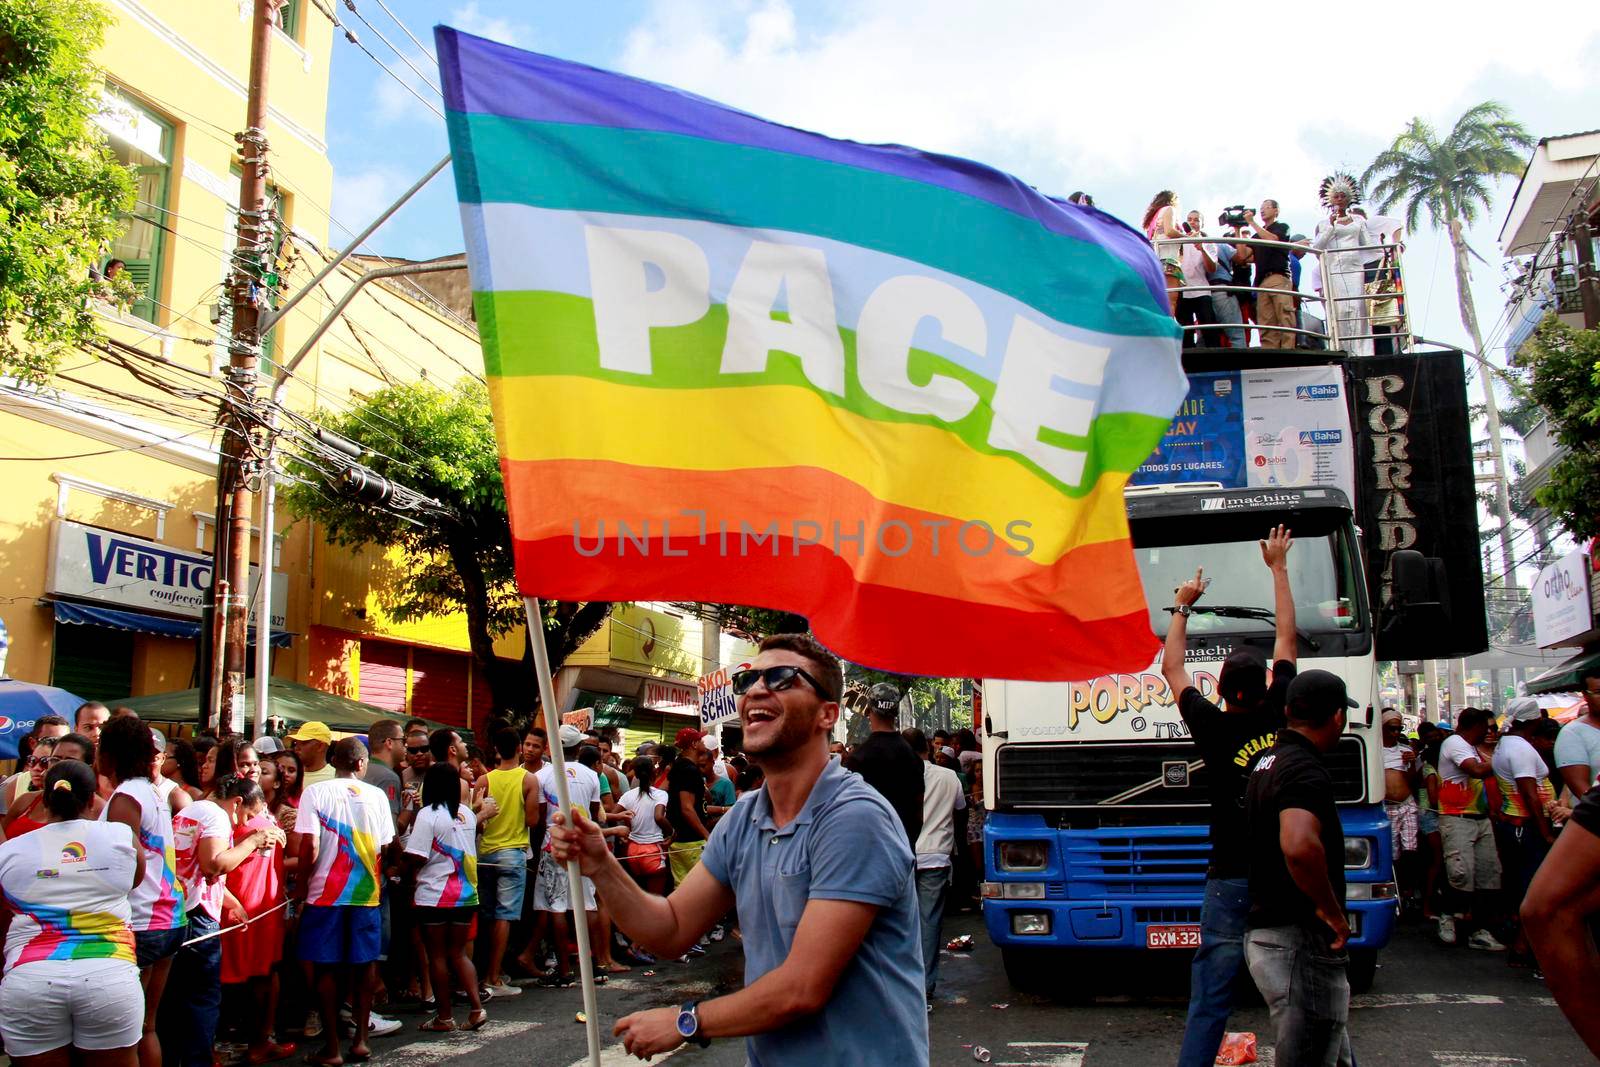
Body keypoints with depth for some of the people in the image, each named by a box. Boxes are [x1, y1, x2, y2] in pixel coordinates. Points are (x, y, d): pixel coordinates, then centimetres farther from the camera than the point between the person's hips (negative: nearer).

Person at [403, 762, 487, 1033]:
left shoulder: (428, 815, -12)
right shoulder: (467, 813, 8)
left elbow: (416, 858, -15)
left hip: (434, 896, -6)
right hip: (465, 894, 6)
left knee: (437, 956, 6)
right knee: (458, 953, 14)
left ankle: (444, 1017, 11)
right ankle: (476, 1008, 3)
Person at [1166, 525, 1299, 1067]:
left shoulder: (1214, 729, -5)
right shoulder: (1281, 715, -1)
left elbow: (1172, 669, 12)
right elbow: (1286, 639, 12)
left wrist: (1182, 608, 23)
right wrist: (1278, 567, 22)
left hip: (1232, 880, -2)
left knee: (1210, 1001, 2)